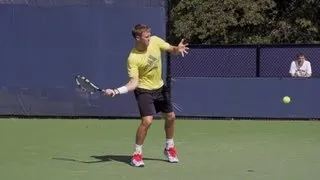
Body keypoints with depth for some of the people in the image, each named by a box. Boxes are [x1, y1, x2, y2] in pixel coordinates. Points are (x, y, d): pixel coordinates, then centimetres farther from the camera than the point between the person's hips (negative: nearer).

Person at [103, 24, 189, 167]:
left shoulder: (155, 41, -12)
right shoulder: (133, 58, -25)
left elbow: (172, 50, -1)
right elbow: (134, 82, -25)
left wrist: (178, 49, -26)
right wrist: (116, 91, -40)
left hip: (160, 88, 6)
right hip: (144, 90, -6)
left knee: (171, 117, 13)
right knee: (147, 121, -20)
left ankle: (169, 148, 36)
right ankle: (137, 154, -2)